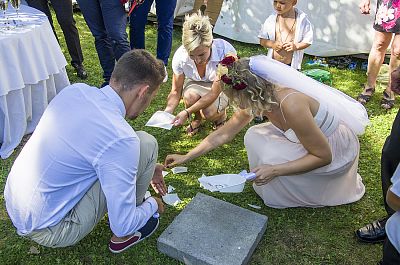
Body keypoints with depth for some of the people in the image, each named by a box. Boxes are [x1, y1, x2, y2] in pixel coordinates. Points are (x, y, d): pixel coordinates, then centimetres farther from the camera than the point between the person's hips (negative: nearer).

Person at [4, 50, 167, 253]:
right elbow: (122, 225, -20)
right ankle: (124, 236, 8)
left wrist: (146, 169, 22)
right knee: (146, 144, -11)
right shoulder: (123, 140, -27)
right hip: (49, 232, -7)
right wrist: (153, 204, 2)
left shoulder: (75, 90, -4)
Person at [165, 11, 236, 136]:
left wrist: (187, 112, -40)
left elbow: (215, 93, -31)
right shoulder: (180, 56, -27)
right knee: (190, 96, -33)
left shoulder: (226, 52, -35)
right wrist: (167, 111, -36)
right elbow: (176, 91, -15)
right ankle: (197, 119, 3)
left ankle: (221, 115, 8)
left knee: (210, 112, -32)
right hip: (196, 84, 2)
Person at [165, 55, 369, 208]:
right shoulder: (257, 99, -13)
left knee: (269, 157, -22)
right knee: (254, 137, -5)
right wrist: (187, 157, 0)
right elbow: (224, 133, -3)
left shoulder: (290, 105, -37)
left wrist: (274, 170, -32)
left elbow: (324, 156, -27)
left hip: (335, 152, -7)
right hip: (315, 135, 7)